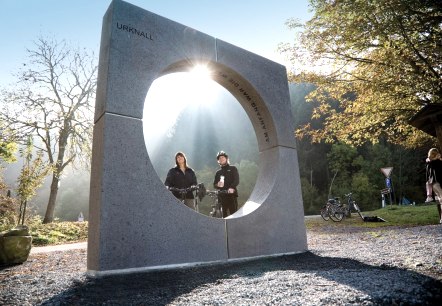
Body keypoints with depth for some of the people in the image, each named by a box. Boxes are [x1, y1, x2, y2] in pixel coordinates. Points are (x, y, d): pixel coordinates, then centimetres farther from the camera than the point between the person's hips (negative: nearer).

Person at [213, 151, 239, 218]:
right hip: (222, 196, 3)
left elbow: (237, 180, -6)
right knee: (224, 214, 3)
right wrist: (217, 185, -10)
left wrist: (232, 187, -25)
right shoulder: (218, 172, 19)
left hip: (232, 194, -3)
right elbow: (214, 184, 15)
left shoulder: (233, 169, 8)